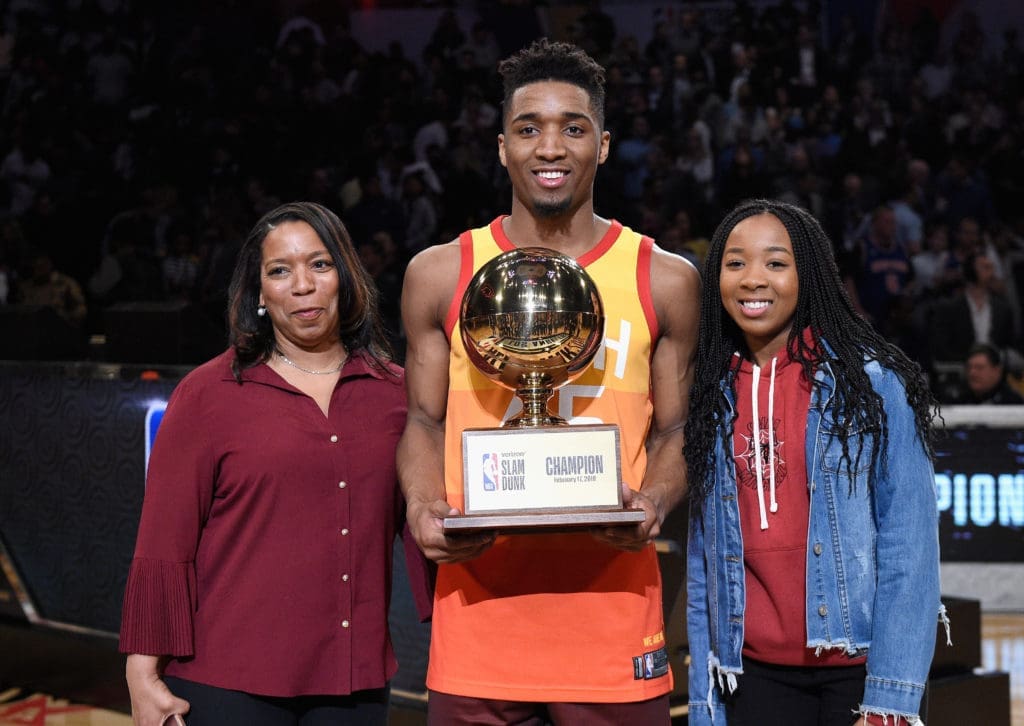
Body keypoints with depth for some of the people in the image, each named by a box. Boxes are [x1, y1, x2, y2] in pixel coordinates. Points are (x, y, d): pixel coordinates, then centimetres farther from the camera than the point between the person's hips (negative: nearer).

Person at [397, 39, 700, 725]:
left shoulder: (664, 280, 6)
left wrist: (653, 502, -11)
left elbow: (675, 431, 10)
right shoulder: (441, 274, 6)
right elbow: (425, 422, 11)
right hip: (479, 606, 0)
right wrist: (423, 507, -8)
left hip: (612, 612, 0)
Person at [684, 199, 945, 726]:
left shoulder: (874, 384, -6)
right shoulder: (712, 398, 5)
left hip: (858, 666, -3)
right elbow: (702, 565, 7)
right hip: (754, 673, 3)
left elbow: (909, 548, -10)